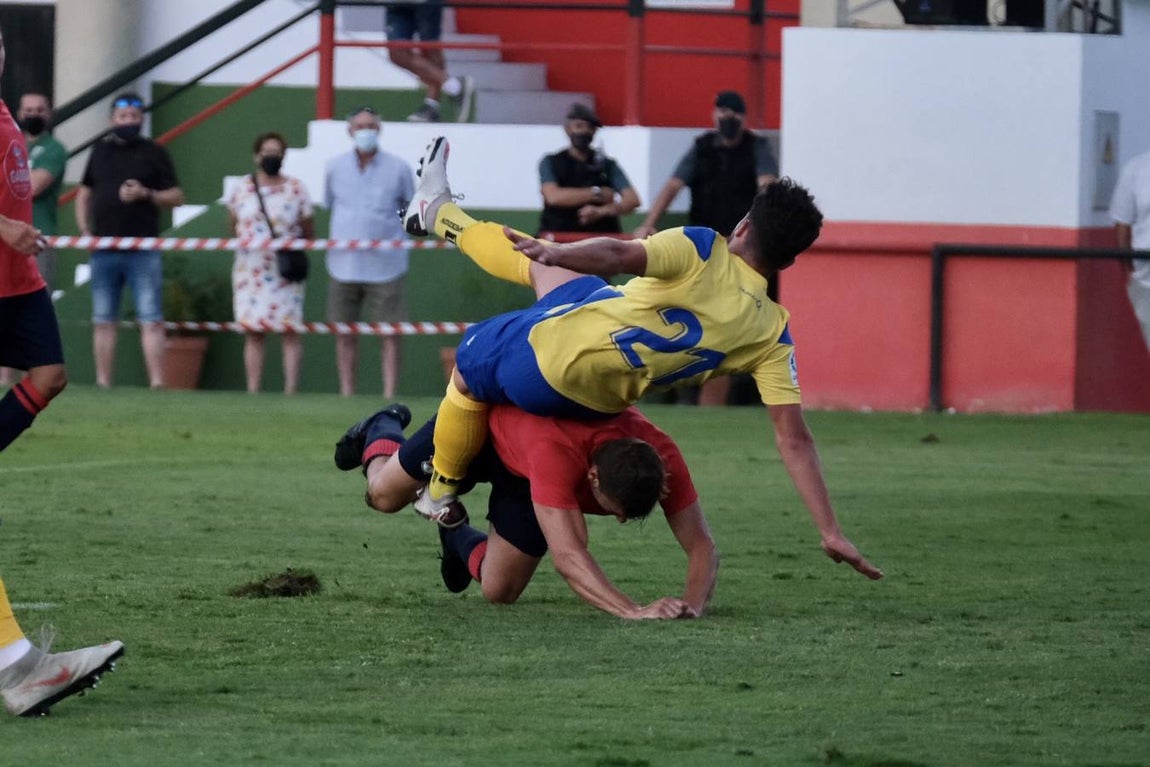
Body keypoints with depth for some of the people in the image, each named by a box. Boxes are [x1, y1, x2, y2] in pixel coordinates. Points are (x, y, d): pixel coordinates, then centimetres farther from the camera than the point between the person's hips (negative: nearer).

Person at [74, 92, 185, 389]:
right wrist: (84, 230, 7)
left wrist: (146, 194, -15)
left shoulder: (154, 153, 3)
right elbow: (84, 193, 20)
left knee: (151, 320, -9)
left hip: (144, 251, -4)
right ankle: (103, 384, 11)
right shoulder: (100, 151, 13)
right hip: (104, 250, 4)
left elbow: (177, 196, 2)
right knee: (103, 320, 6)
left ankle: (157, 384, -13)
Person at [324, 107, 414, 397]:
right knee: (345, 332, 4)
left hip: (385, 263, -2)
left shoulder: (398, 168, 1)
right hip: (344, 262, 2)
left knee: (390, 331, -5)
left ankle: (390, 393, -3)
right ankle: (347, 393, 11)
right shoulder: (336, 167, 6)